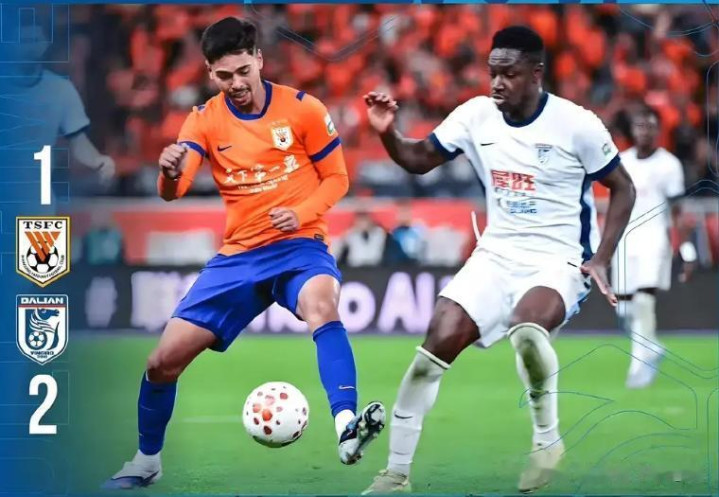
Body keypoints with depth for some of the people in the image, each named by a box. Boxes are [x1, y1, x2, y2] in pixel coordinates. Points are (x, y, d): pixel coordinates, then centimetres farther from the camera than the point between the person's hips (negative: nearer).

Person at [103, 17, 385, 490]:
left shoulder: (303, 109, -5)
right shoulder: (205, 119, 0)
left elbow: (337, 178, 2)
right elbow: (172, 191, -14)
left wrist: (301, 214, -17)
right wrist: (170, 172, -39)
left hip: (299, 245, -3)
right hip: (239, 255, 3)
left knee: (321, 305, -39)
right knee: (164, 360, 0)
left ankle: (347, 429, -51)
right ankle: (147, 462, 24)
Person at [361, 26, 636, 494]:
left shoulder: (577, 124, -13)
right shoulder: (475, 115, -2)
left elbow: (623, 188, -2)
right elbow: (419, 159, 9)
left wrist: (601, 260, -12)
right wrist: (388, 134, -13)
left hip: (559, 262, -5)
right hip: (496, 256, 5)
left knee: (526, 327, -36)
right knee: (439, 341, -14)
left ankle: (548, 439, -11)